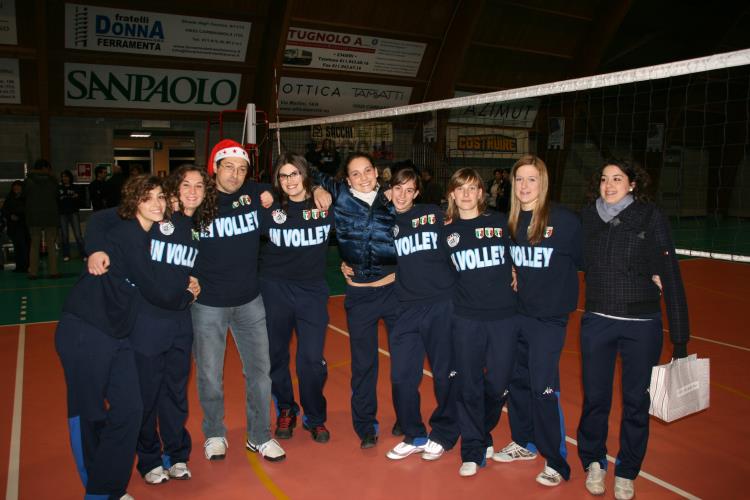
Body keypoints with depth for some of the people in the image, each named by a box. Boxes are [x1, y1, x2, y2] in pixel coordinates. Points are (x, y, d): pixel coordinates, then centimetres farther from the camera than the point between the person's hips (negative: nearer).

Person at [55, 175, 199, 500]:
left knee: (129, 410, 6)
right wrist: (187, 294, 1)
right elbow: (153, 291, -14)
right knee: (87, 414, 6)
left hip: (116, 336, 8)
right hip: (84, 334, -8)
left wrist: (186, 286, 2)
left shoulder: (147, 236, 12)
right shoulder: (127, 234, -14)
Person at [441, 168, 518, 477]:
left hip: (504, 315, 0)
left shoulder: (499, 222, 4)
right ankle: (472, 451, 19)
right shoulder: (446, 231, 5)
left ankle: (481, 432, 34)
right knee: (469, 385, 3)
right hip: (466, 318, 0)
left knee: (497, 384, 7)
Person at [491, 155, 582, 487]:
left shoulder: (564, 220, -11)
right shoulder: (510, 222, 3)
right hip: (516, 311, 5)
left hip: (549, 316, -5)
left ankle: (556, 463, 13)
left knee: (543, 388, -4)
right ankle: (524, 442, 35)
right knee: (516, 379, 14)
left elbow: (583, 260, -3)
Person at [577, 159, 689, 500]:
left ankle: (626, 472, 30)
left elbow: (671, 277, -7)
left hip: (642, 325, -1)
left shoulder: (651, 218, -6)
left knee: (636, 402, 10)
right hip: (596, 322, 2)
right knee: (594, 398, 10)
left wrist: (680, 338, -8)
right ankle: (594, 463, 34)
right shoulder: (587, 218, 0)